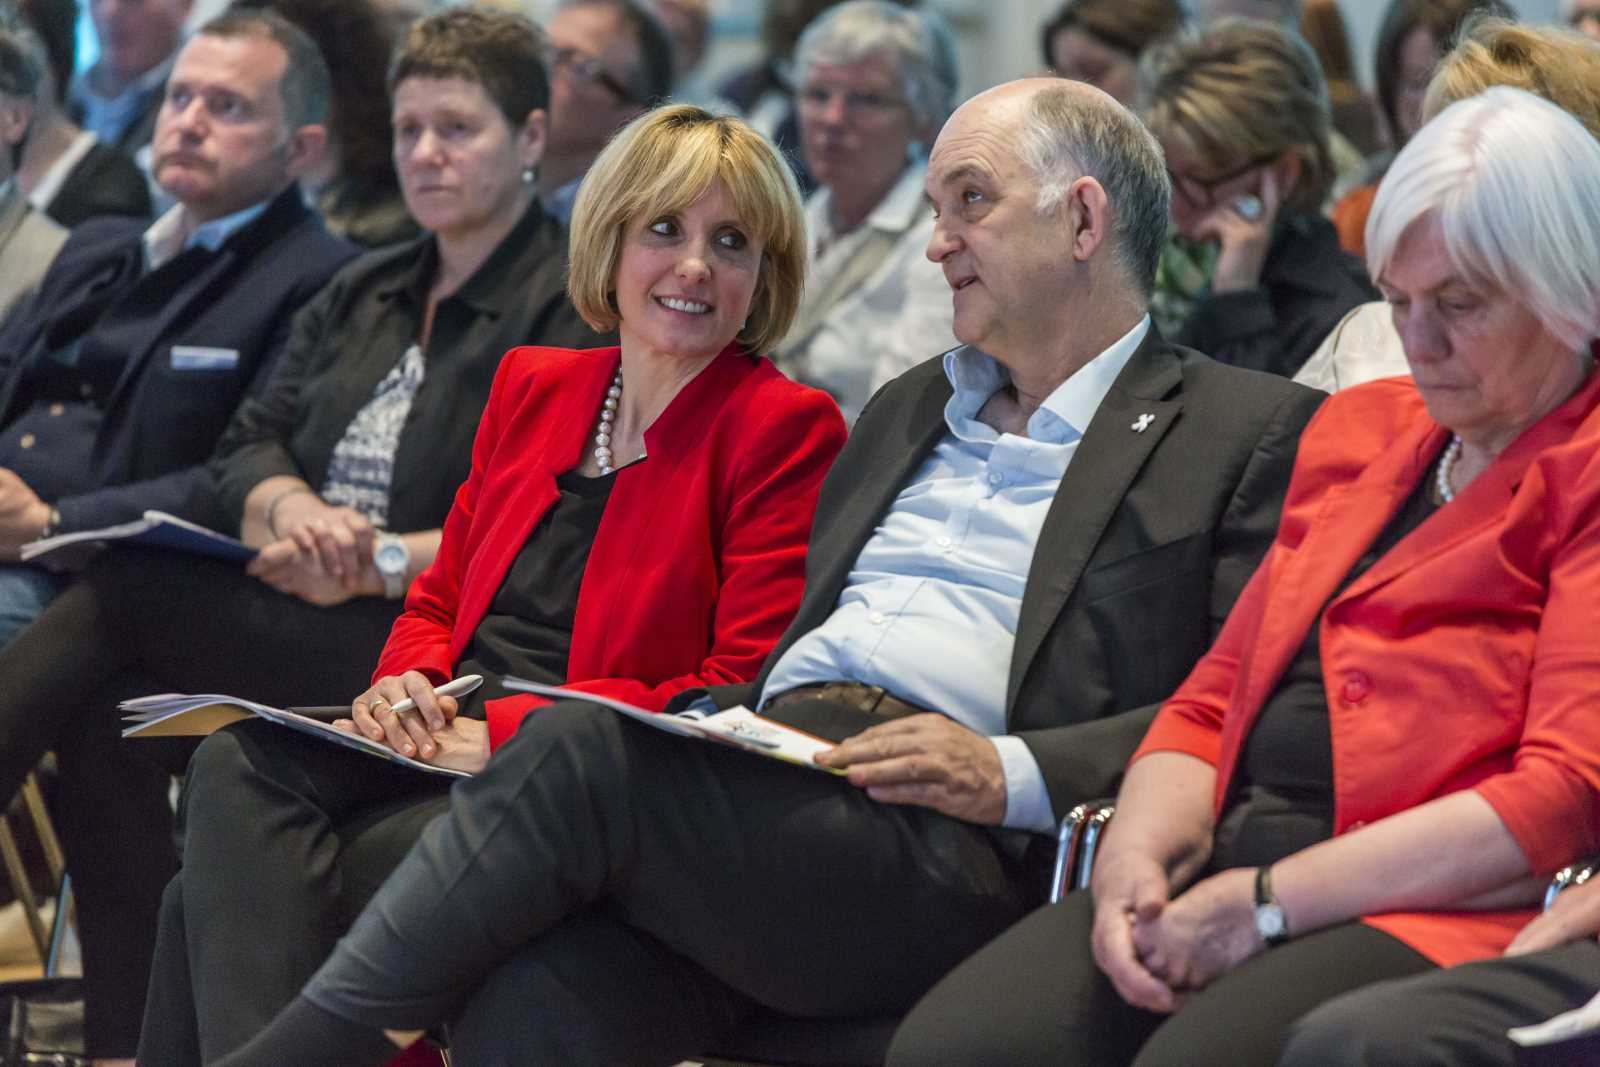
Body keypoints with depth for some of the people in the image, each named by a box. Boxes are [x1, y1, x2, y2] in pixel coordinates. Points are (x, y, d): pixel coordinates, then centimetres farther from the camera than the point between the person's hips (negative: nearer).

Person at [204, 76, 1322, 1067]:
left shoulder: (1251, 434, 8)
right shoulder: (908, 407, 32)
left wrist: (1017, 775, -17)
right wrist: (706, 717, 7)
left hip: (949, 850, -6)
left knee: (578, 750, -27)